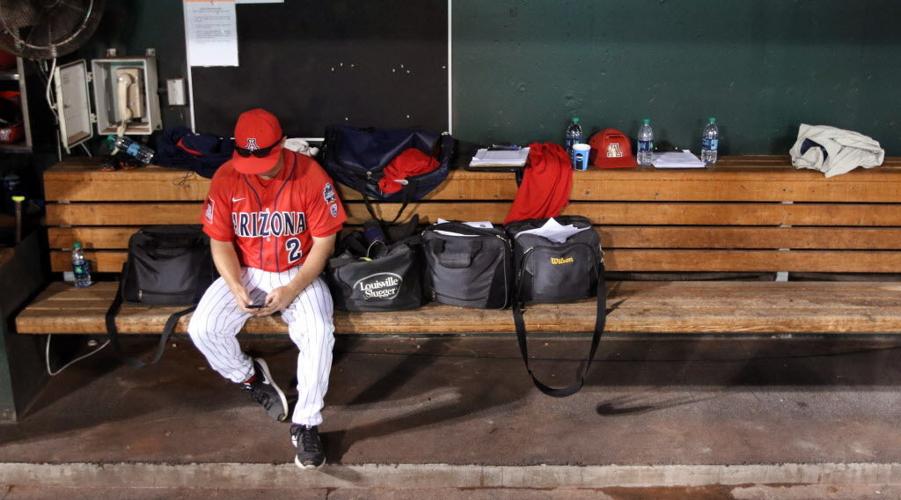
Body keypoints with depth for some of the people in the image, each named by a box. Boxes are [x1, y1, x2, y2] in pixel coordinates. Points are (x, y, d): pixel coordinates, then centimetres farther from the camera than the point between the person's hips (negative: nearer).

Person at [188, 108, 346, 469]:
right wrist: (236, 288, -21)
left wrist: (292, 290, -22)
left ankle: (306, 424, -12)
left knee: (319, 334, -30)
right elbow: (221, 242, -3)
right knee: (201, 329, -20)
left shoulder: (310, 174, -16)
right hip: (245, 274, 3)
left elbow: (324, 240, -12)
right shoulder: (225, 178, -10)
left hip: (299, 275, -2)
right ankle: (251, 377, 11)